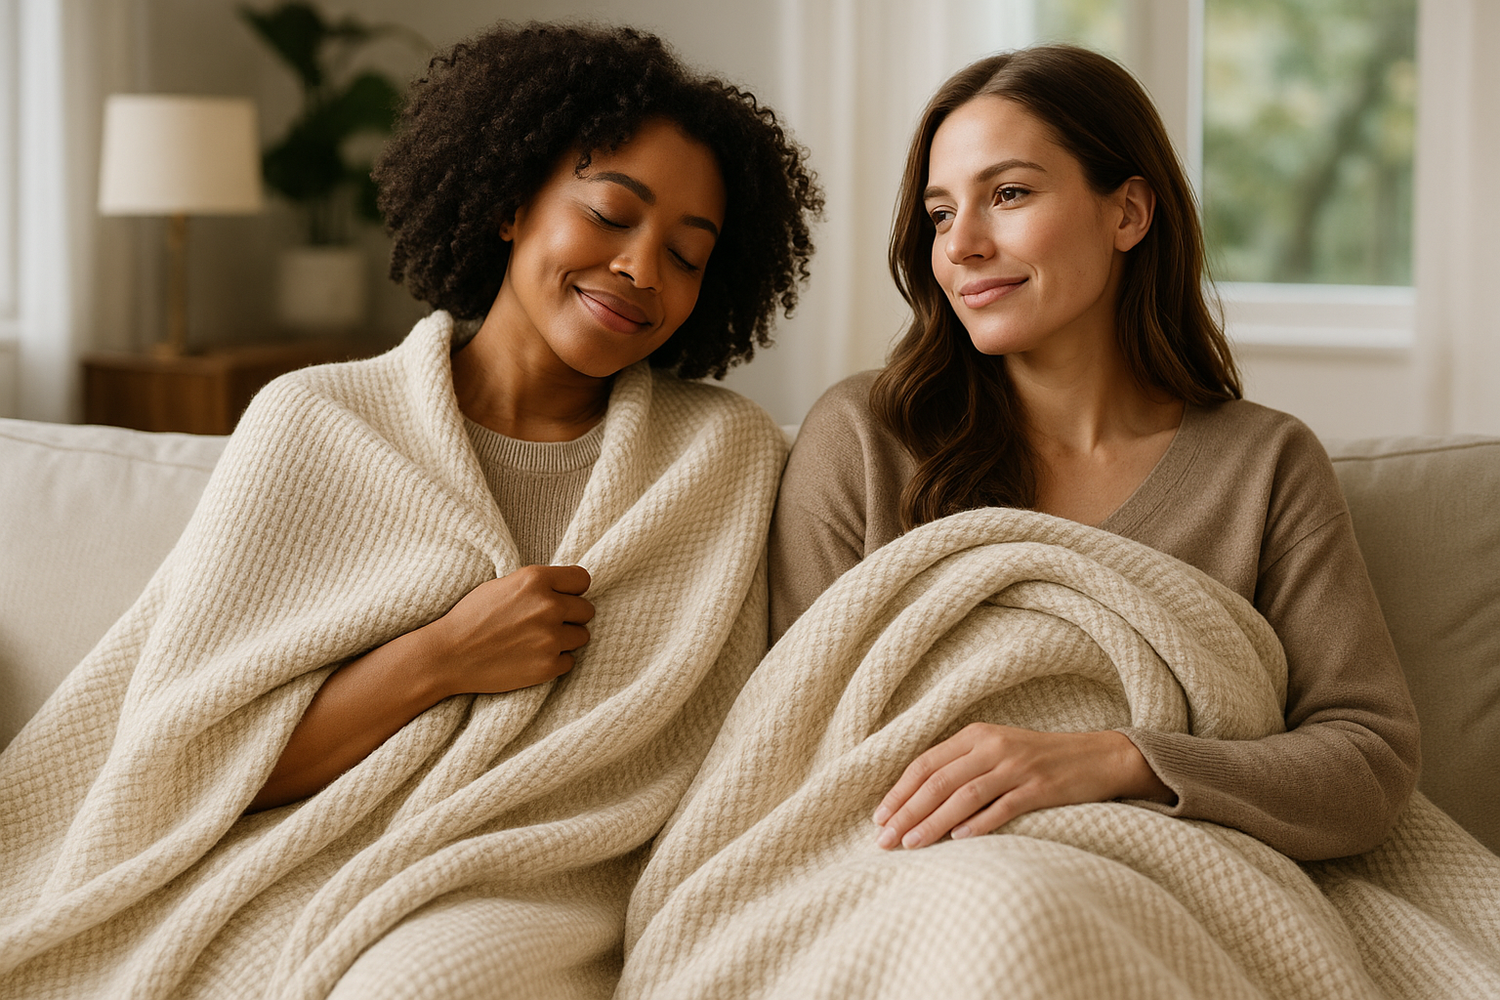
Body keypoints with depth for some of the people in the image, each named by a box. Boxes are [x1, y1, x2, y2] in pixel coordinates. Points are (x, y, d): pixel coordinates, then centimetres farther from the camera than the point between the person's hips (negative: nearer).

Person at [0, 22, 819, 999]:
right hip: (262, 907, 1)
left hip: (527, 919, -1)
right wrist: (441, 659, -9)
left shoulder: (731, 456, 9)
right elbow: (189, 760, 1)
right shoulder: (312, 424, 7)